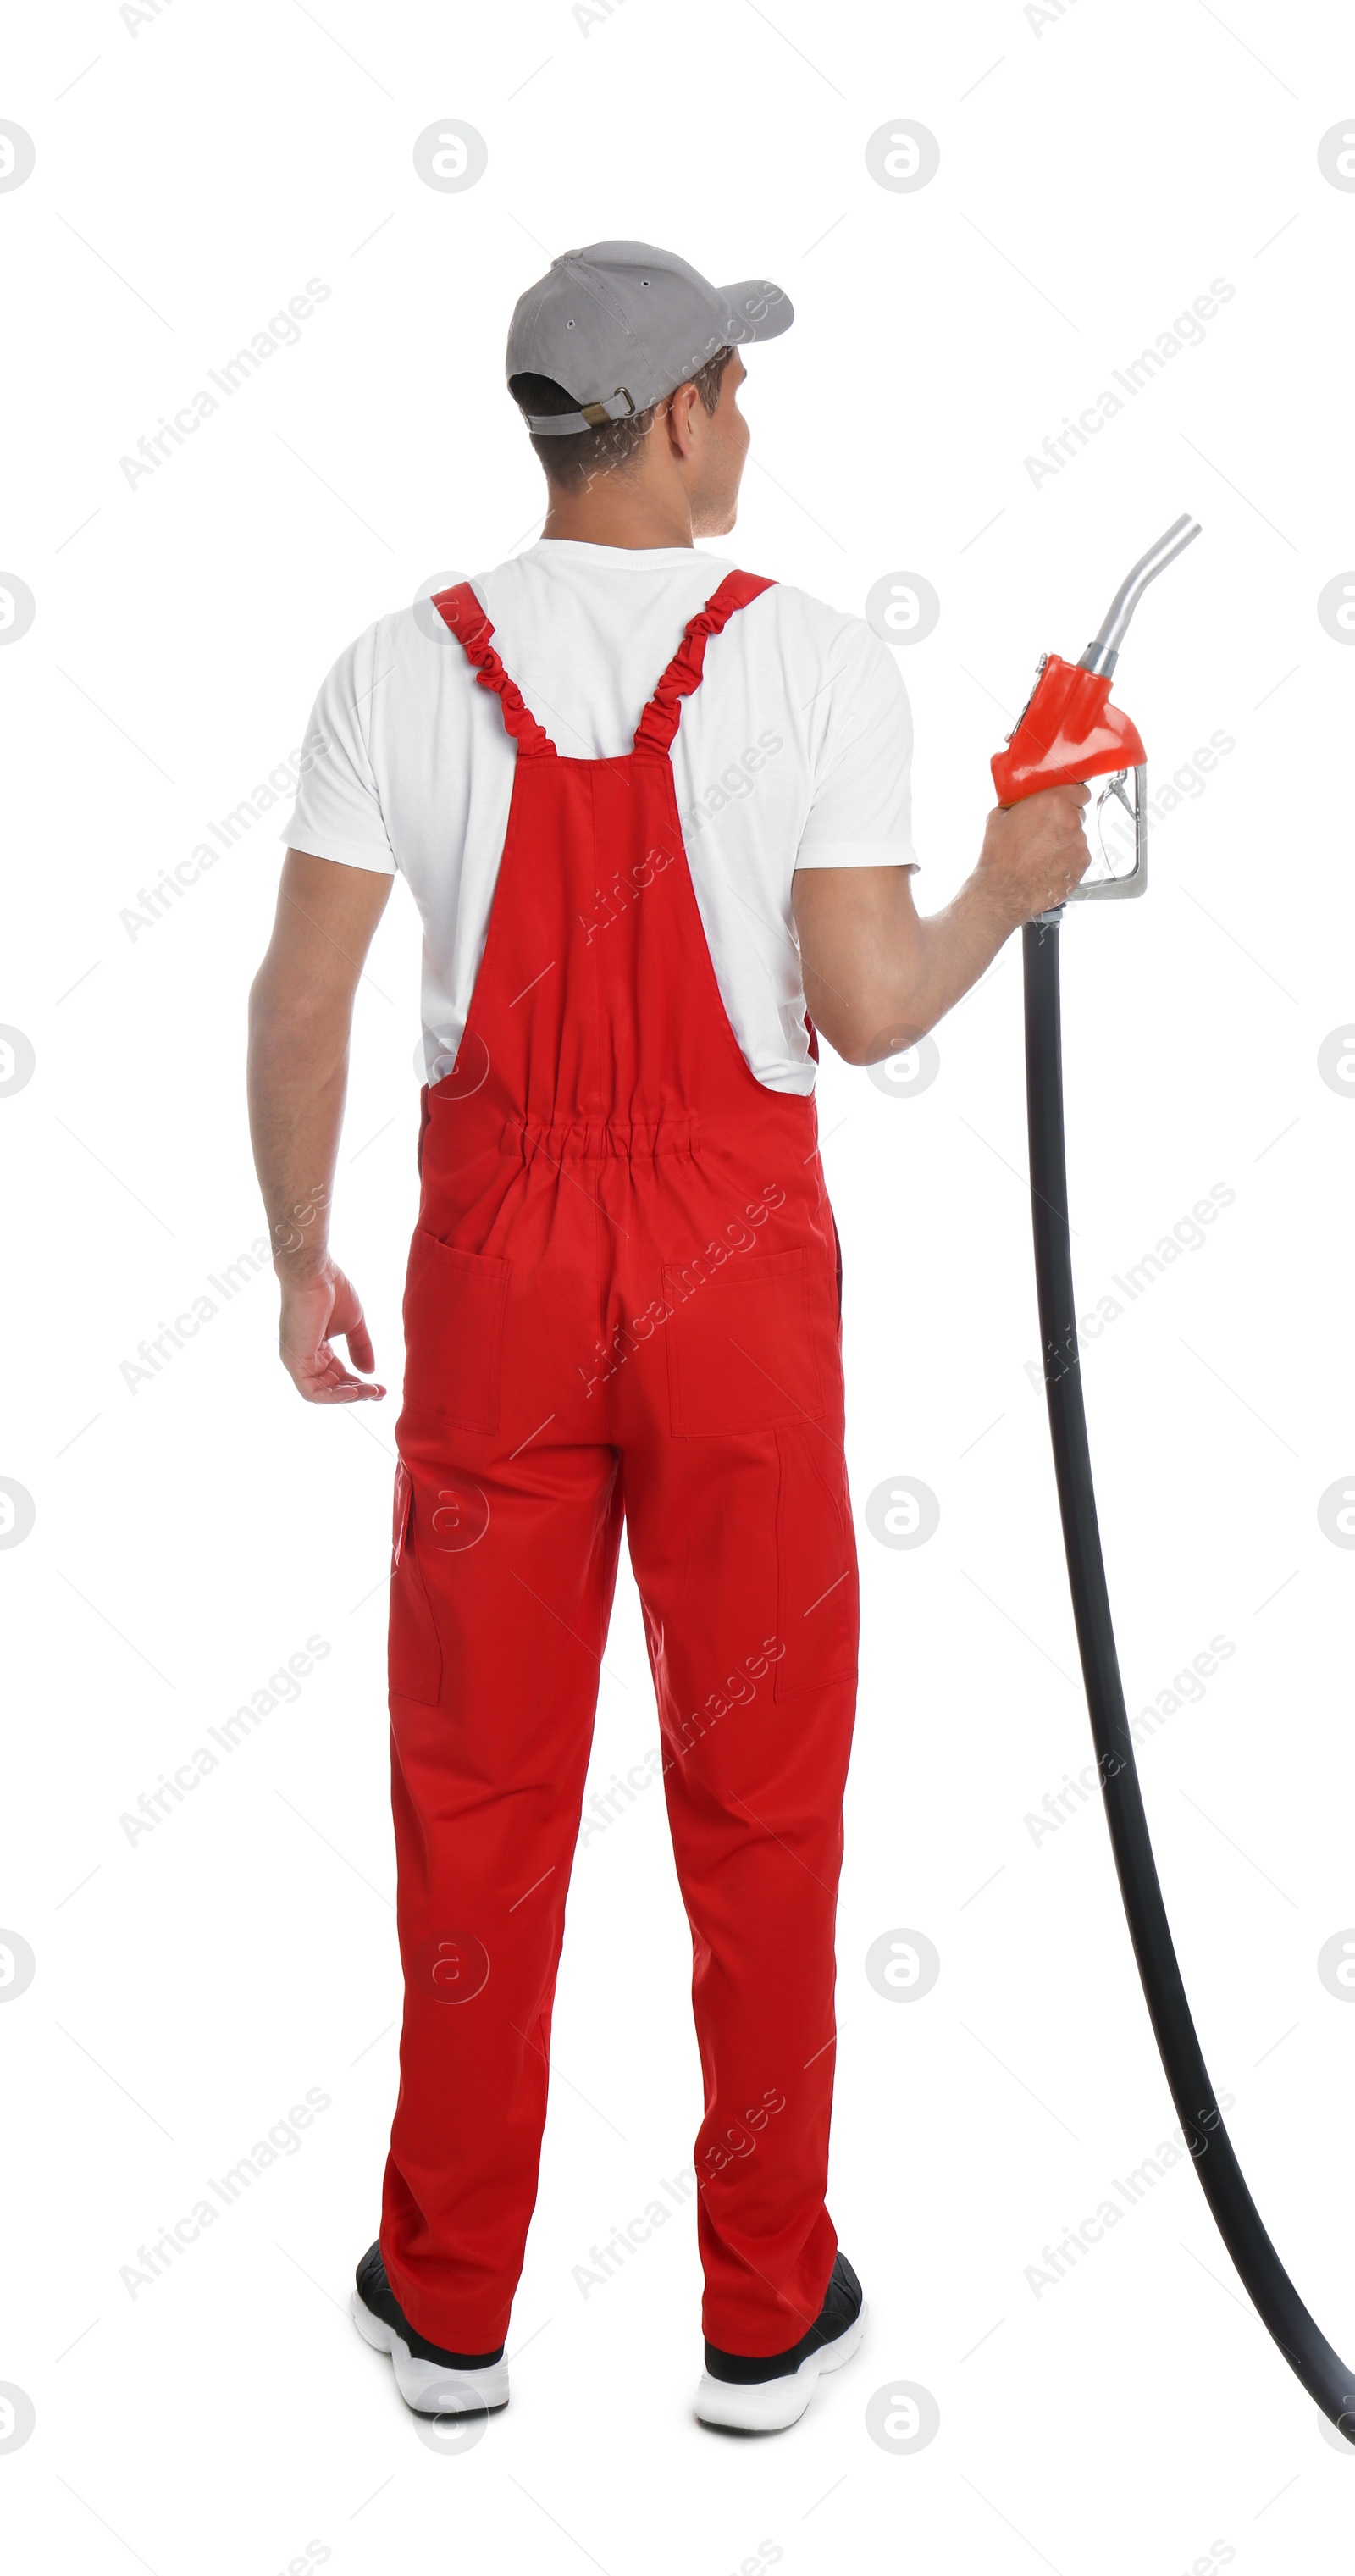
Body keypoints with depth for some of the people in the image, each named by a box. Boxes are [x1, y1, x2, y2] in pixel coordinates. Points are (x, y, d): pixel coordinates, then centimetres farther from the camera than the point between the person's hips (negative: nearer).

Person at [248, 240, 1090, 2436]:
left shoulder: (406, 669, -2)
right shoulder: (814, 660, -8)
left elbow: (300, 1004, -5)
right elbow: (867, 1016, -11)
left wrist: (300, 1256, 8)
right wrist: (1011, 893, 9)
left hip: (495, 1256, 2)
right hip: (734, 1257, -1)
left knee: (479, 1782, 13)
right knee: (761, 1786, 11)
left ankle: (451, 2300, 26)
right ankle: (765, 2313, 24)